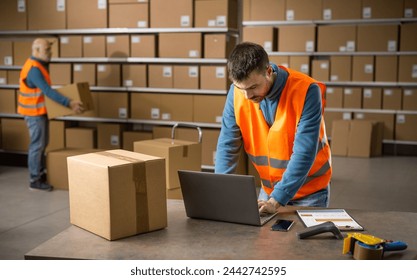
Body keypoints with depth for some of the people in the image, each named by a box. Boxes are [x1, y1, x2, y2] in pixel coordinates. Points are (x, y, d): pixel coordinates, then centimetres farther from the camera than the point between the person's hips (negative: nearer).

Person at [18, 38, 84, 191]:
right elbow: (48, 92, -31)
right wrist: (69, 103, -35)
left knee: (43, 143, 16)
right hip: (34, 111, -10)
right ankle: (35, 181, 2)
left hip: (41, 110, 10)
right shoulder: (33, 69, -23)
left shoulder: (40, 65, 9)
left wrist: (66, 101, 12)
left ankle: (41, 173, 26)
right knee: (37, 144, -5)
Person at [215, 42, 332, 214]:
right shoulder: (237, 92, -13)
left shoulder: (306, 91, -26)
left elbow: (304, 154, -28)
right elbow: (227, 145, -10)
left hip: (309, 190, -3)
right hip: (268, 188, 4)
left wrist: (276, 200, -34)